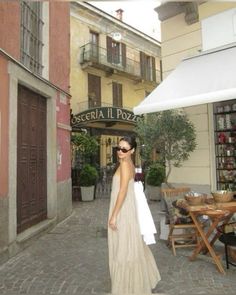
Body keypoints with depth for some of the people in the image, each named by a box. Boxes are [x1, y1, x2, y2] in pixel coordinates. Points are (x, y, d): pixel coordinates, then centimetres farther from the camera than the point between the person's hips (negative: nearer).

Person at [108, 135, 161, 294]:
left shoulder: (125, 164, -18)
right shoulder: (130, 164, 10)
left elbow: (123, 191, -23)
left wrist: (113, 215, -20)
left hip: (123, 212, -10)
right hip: (127, 210, 10)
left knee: (124, 249, 4)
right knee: (131, 247, 21)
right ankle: (139, 282, 38)